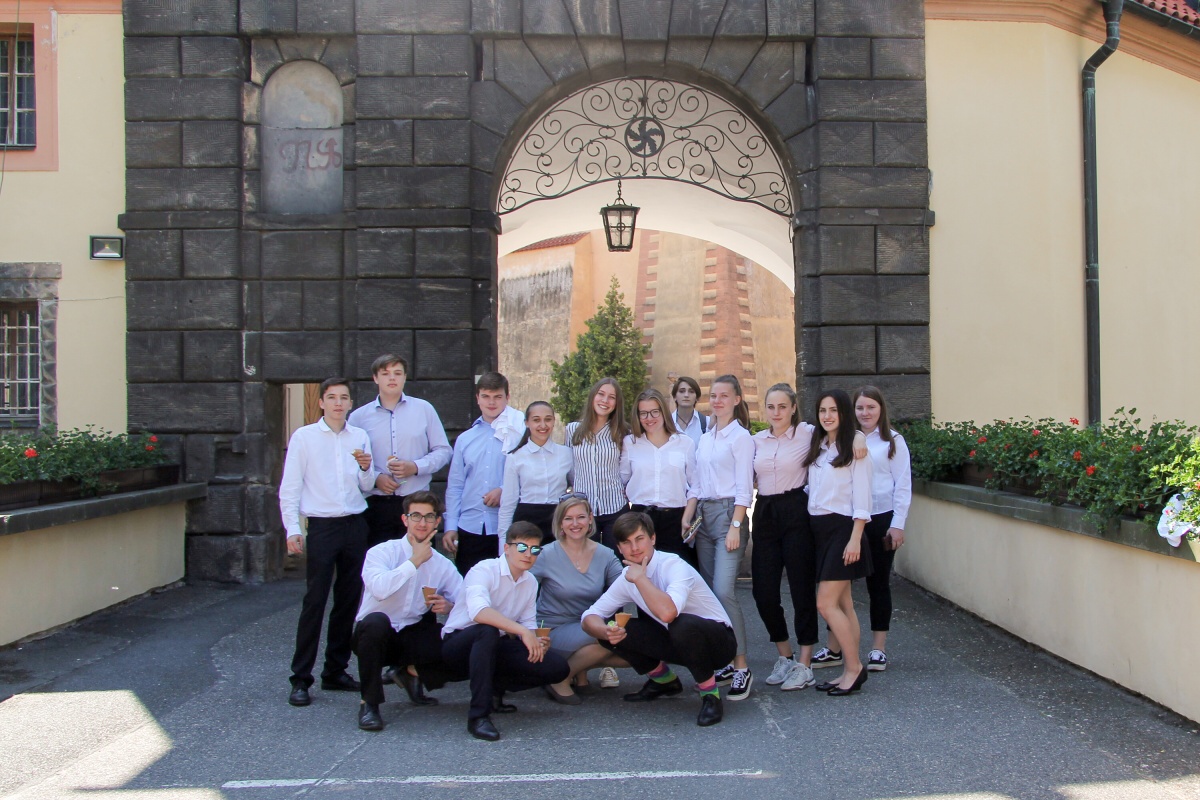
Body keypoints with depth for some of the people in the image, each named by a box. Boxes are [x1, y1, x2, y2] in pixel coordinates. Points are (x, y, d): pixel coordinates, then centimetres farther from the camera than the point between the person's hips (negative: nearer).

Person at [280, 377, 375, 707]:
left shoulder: (360, 437, 10)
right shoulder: (304, 437, 0)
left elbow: (366, 488, 12)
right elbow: (289, 488, -1)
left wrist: (366, 469, -8)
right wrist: (292, 530, -8)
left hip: (355, 525, 4)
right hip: (322, 527, -4)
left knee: (348, 601, 8)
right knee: (314, 602, -6)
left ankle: (336, 671, 19)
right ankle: (301, 679, 0)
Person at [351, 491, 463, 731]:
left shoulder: (443, 565, 6)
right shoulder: (382, 552, -9)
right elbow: (379, 589, -30)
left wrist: (450, 606, -21)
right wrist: (415, 561, -20)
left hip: (414, 636, 4)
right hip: (375, 633, -4)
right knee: (377, 621, -39)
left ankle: (411, 672, 10)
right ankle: (369, 703, -20)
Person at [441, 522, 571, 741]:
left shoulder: (531, 582, 6)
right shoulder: (484, 570, -19)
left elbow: (528, 623, 8)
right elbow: (478, 611, -37)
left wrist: (536, 642, -16)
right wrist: (522, 631, -42)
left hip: (495, 646, 6)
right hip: (459, 643, -6)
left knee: (558, 668, -11)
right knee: (488, 630, -41)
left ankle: (494, 689, 6)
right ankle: (478, 715, -35)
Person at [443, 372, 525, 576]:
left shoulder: (519, 435, 1)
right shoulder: (465, 439, 13)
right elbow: (454, 486, 12)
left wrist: (505, 491, -15)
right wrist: (451, 527, 6)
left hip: (506, 529, -3)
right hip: (469, 528, 4)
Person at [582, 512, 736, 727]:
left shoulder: (674, 566, -24)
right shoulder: (627, 577, -2)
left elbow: (667, 612, -44)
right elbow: (590, 616, -1)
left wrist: (640, 578, -29)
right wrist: (606, 631, -23)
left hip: (716, 642, -7)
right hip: (678, 642, 7)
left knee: (682, 625, -40)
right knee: (613, 629, -11)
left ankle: (710, 694, -14)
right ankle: (665, 681, 13)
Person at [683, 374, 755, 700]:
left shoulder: (741, 437, -4)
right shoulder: (705, 438, 17)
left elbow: (744, 487, -9)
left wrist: (735, 526, -16)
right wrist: (687, 516, 12)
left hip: (728, 512, -7)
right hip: (704, 514, 8)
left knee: (724, 591, -17)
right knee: (709, 591, 6)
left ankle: (741, 667, -10)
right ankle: (723, 662, 13)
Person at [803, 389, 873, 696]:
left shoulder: (855, 448, -7)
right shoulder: (816, 448, 14)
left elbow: (861, 497, -11)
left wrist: (855, 539, -17)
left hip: (841, 528, -7)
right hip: (817, 528, 7)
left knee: (826, 604, -10)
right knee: (843, 604, 9)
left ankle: (854, 667, 1)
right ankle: (851, 670, 13)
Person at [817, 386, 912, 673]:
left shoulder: (893, 441, 1)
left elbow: (903, 485, -1)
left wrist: (898, 524, -7)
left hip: (881, 520, -2)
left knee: (878, 582, 7)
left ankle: (878, 649, 16)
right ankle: (833, 648, 10)